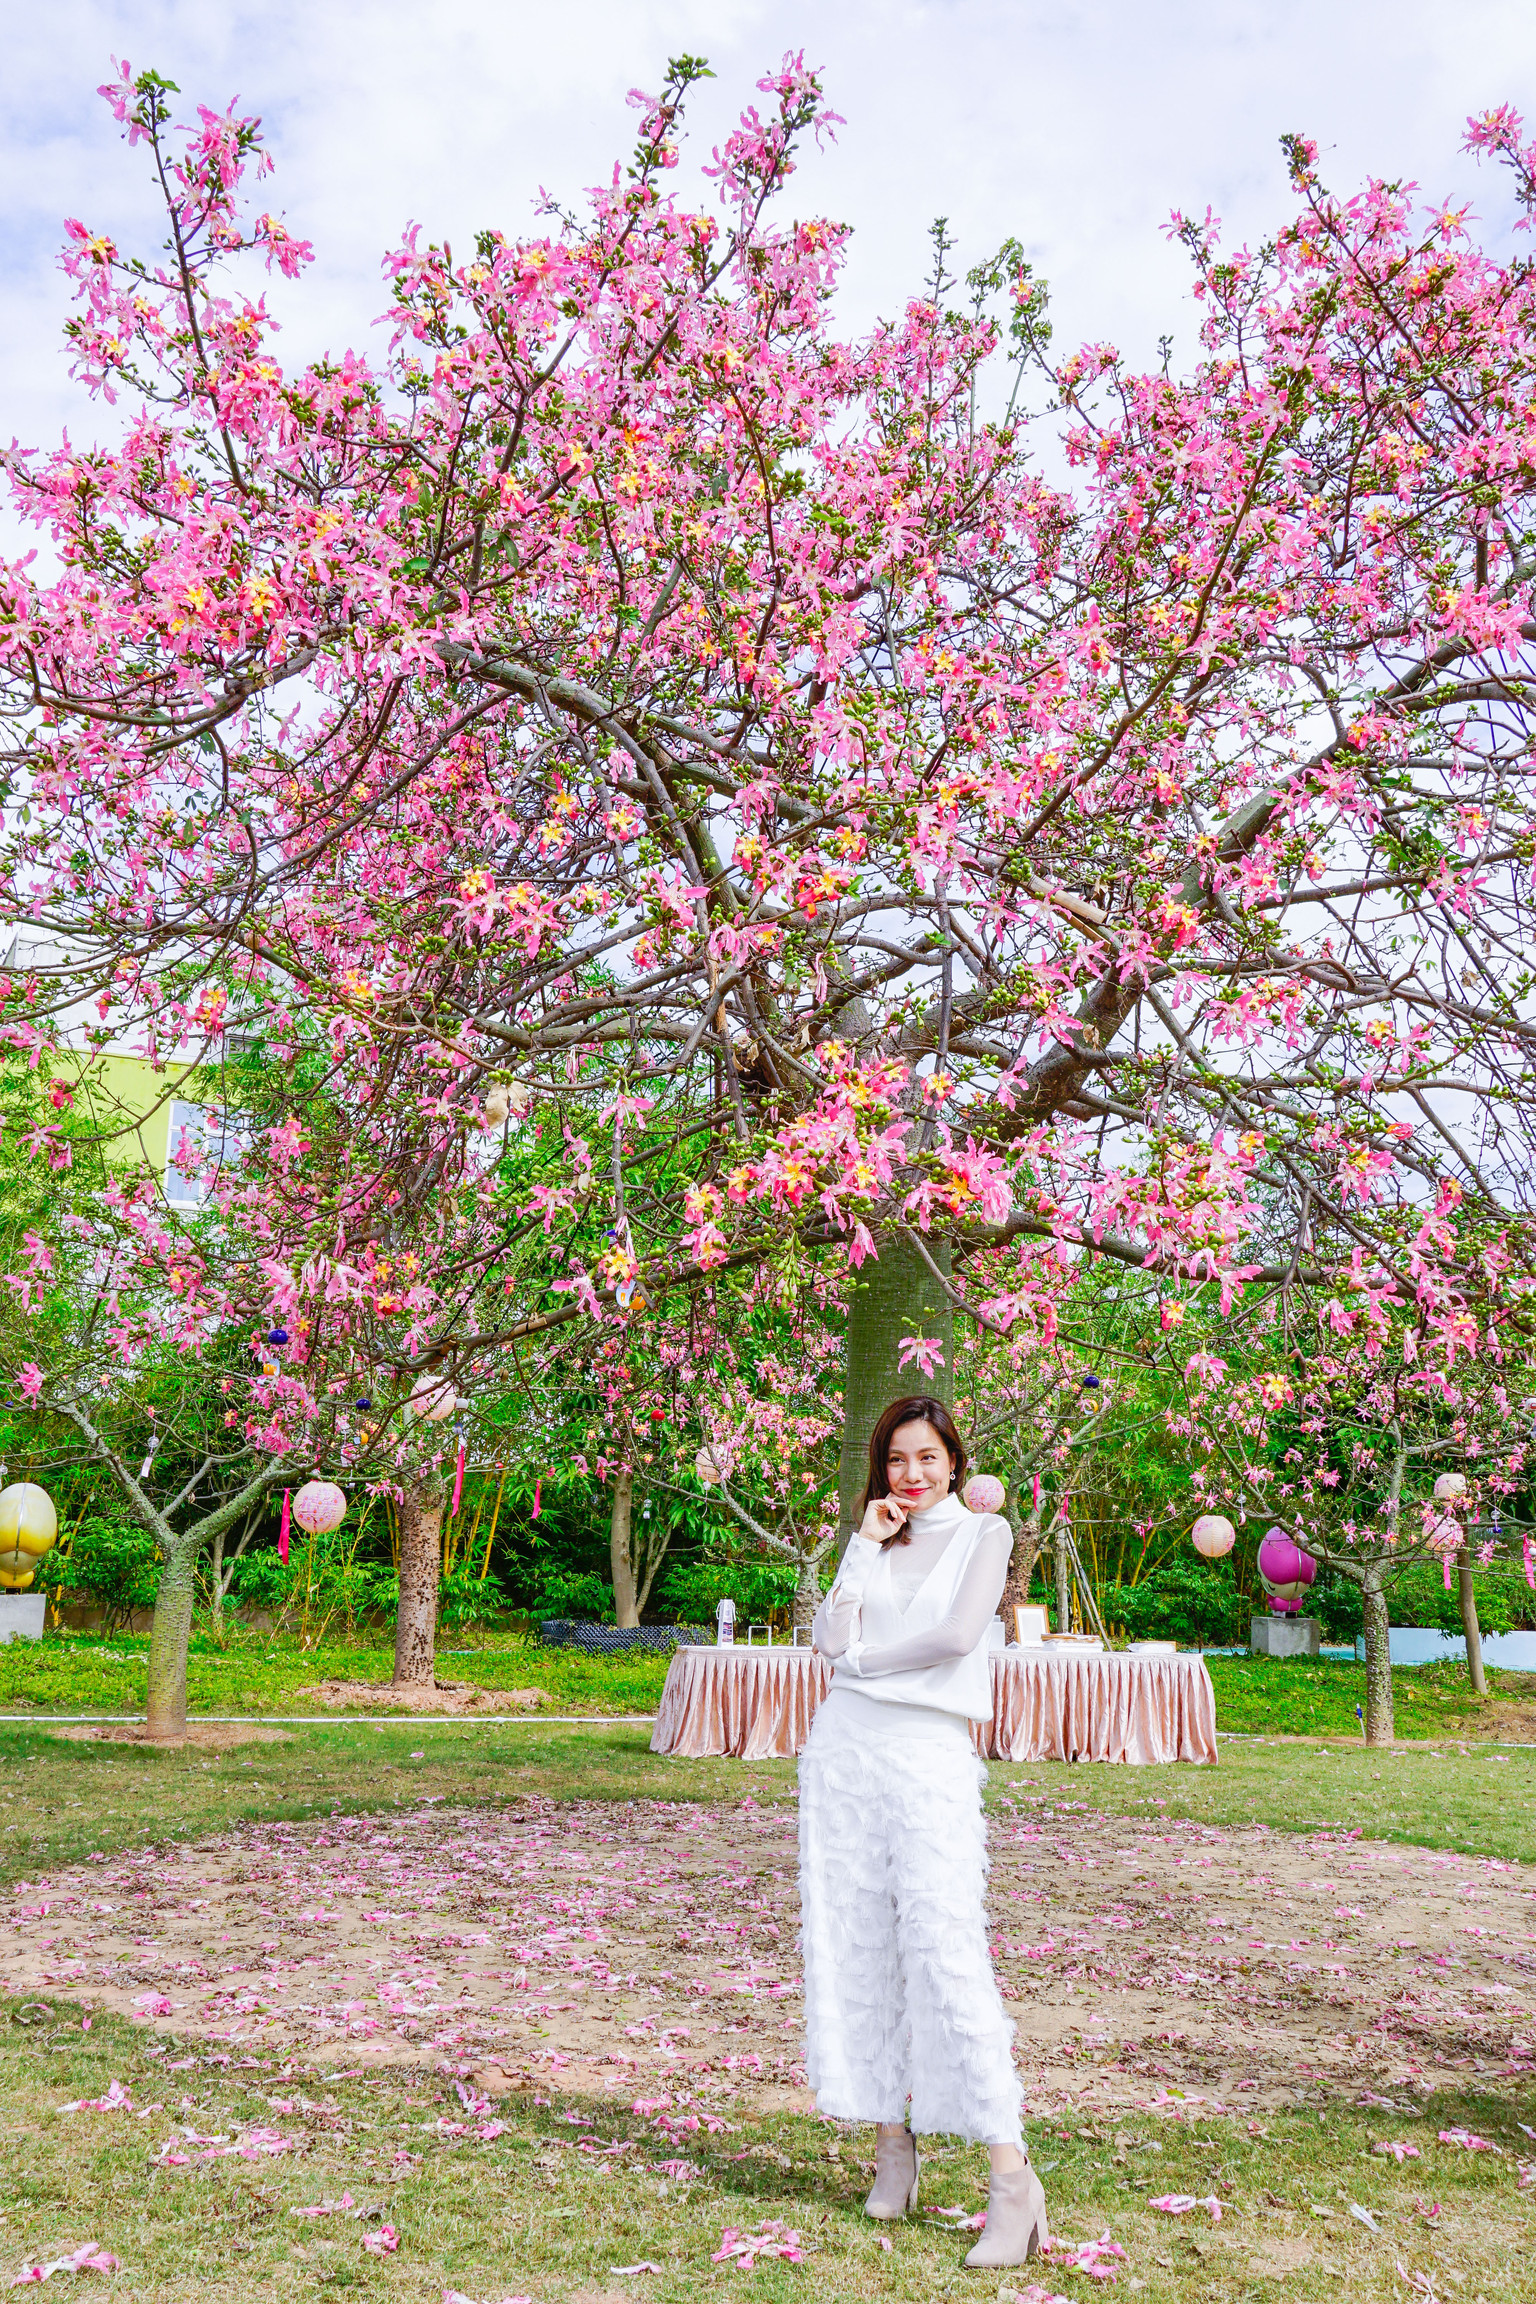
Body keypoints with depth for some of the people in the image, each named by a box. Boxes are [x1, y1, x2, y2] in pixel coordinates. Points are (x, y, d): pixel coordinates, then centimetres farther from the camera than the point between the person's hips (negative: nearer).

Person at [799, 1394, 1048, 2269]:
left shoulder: (984, 1531, 3)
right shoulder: (876, 1540, 15)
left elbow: (959, 1636, -12)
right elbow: (832, 1636, 1)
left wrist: (865, 1657, -1)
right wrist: (867, 1543, 0)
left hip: (929, 1753, -5)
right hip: (845, 1746, 5)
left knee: (946, 1951, -12)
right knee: (858, 1947, 6)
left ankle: (1013, 2177, -10)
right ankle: (894, 2142, 18)